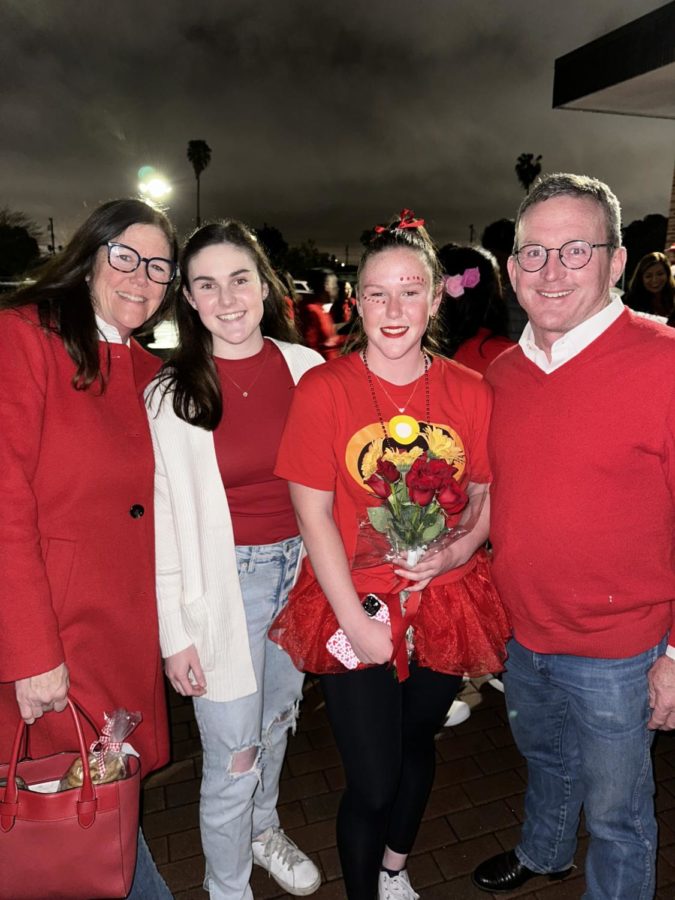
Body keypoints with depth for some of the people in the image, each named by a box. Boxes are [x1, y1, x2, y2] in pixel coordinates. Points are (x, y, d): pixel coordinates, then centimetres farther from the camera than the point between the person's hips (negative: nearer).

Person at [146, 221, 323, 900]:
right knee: (233, 755, 6)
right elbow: (164, 516, -8)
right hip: (224, 579, -4)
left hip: (299, 566, 4)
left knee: (279, 717, 24)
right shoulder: (172, 393, -9)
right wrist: (175, 629, -9)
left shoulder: (305, 367, -1)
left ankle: (263, 829, 53)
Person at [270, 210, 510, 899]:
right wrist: (355, 621, -14)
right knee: (372, 784, 5)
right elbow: (313, 514, -11)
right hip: (353, 611, -3)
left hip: (444, 604, 4)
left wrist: (457, 550, -15)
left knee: (417, 745, 25)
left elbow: (487, 496, 5)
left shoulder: (470, 393, -3)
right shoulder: (323, 389, -11)